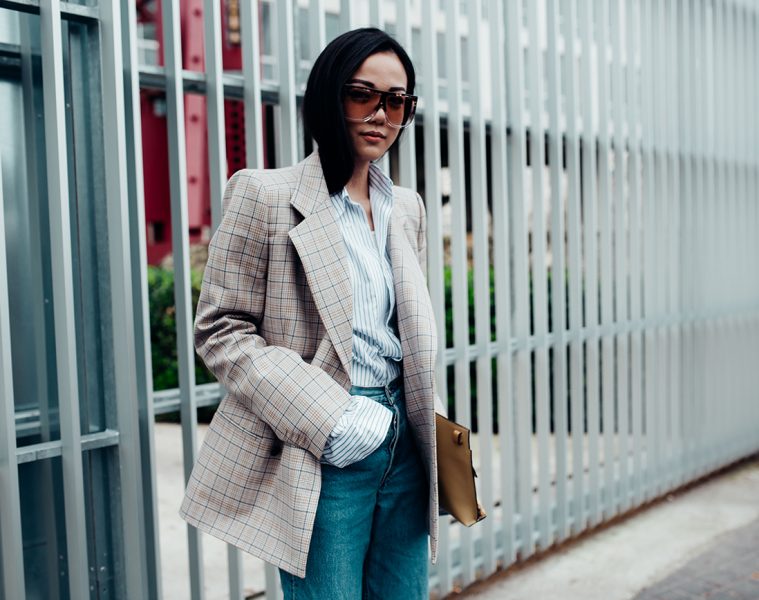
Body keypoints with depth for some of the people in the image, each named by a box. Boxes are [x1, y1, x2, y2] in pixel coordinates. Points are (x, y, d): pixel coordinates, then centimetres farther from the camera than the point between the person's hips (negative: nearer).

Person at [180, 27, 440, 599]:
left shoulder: (407, 208, 13)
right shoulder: (266, 195, -6)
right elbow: (221, 330, -8)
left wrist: (423, 425, 10)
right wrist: (325, 417, -16)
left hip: (403, 444, 6)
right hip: (321, 456, -6)